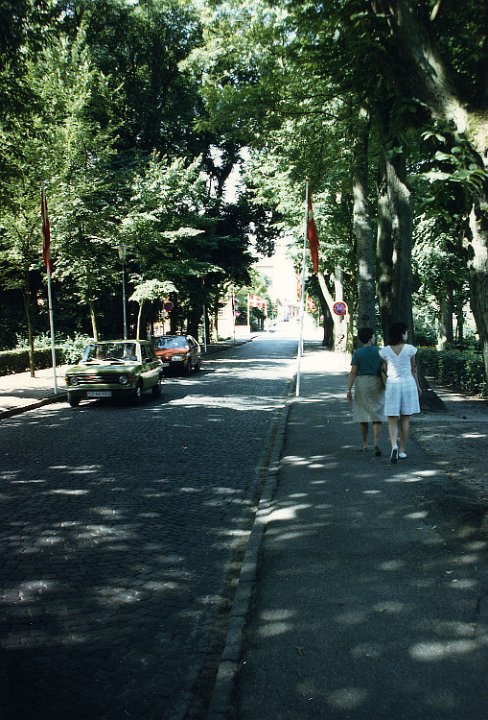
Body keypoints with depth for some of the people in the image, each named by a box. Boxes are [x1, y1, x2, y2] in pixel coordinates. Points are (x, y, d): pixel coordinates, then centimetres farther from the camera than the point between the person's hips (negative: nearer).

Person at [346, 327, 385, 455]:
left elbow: (353, 372, -9)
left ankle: (364, 444, 21)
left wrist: (349, 389, -6)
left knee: (363, 413, 13)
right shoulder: (379, 351, -2)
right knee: (376, 416, 1)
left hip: (362, 384, 0)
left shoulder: (357, 353, -5)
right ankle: (377, 444, -15)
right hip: (377, 384, 0)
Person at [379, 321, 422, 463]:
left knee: (392, 420, 3)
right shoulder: (410, 349, -4)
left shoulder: (384, 351, -2)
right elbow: (413, 369, 4)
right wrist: (418, 386, 15)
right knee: (405, 420, 10)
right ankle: (402, 451, 15)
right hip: (408, 383, 0)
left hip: (392, 384, 0)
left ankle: (394, 446, -21)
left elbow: (384, 371, 2)